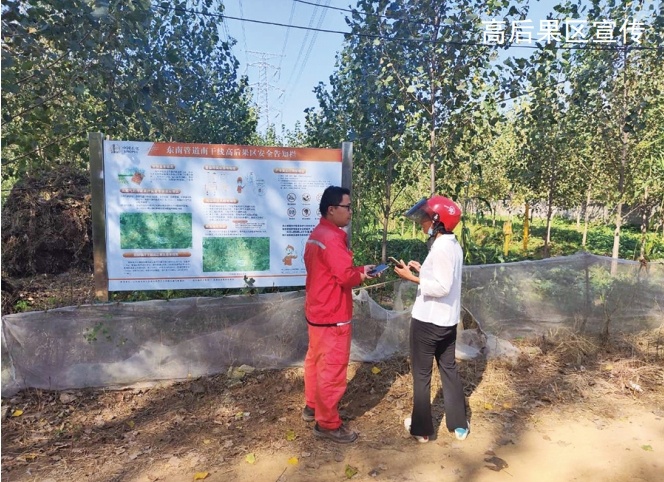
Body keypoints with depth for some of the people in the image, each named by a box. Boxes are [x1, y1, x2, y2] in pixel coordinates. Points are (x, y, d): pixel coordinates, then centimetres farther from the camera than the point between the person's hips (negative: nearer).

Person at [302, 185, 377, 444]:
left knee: (315, 360, 20)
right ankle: (327, 423, 13)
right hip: (332, 315, -10)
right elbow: (346, 276, -28)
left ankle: (312, 407, 36)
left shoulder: (316, 234, 10)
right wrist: (363, 272, -8)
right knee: (332, 369, 1)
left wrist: (358, 271, 4)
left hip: (317, 310, 11)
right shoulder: (331, 239, -23)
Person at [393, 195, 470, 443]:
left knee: (421, 374, 7)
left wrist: (412, 277, -21)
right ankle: (459, 425, 31)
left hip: (428, 320, -9)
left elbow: (441, 287, -25)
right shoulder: (453, 245, 7)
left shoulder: (440, 247, -21)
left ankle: (421, 428, 20)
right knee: (449, 369, 19)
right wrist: (423, 270, 11)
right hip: (448, 320, 9)